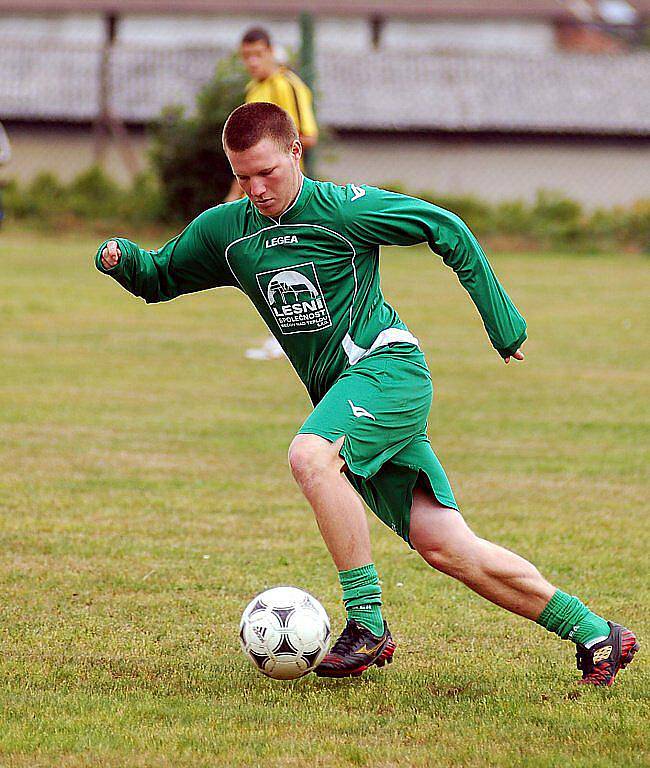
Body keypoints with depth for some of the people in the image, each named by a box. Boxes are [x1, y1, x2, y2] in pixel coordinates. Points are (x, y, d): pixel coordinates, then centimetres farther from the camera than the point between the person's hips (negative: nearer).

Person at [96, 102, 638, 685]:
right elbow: (159, 277, 23)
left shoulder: (342, 208, -8)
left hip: (388, 364, -6)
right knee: (442, 544, -3)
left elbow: (448, 231, -2)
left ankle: (368, 623, -28)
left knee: (310, 455, -33)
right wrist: (122, 258, 0)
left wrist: (503, 324, 0)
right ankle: (595, 635, 5)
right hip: (344, 398, 6)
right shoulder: (223, 231, 10)